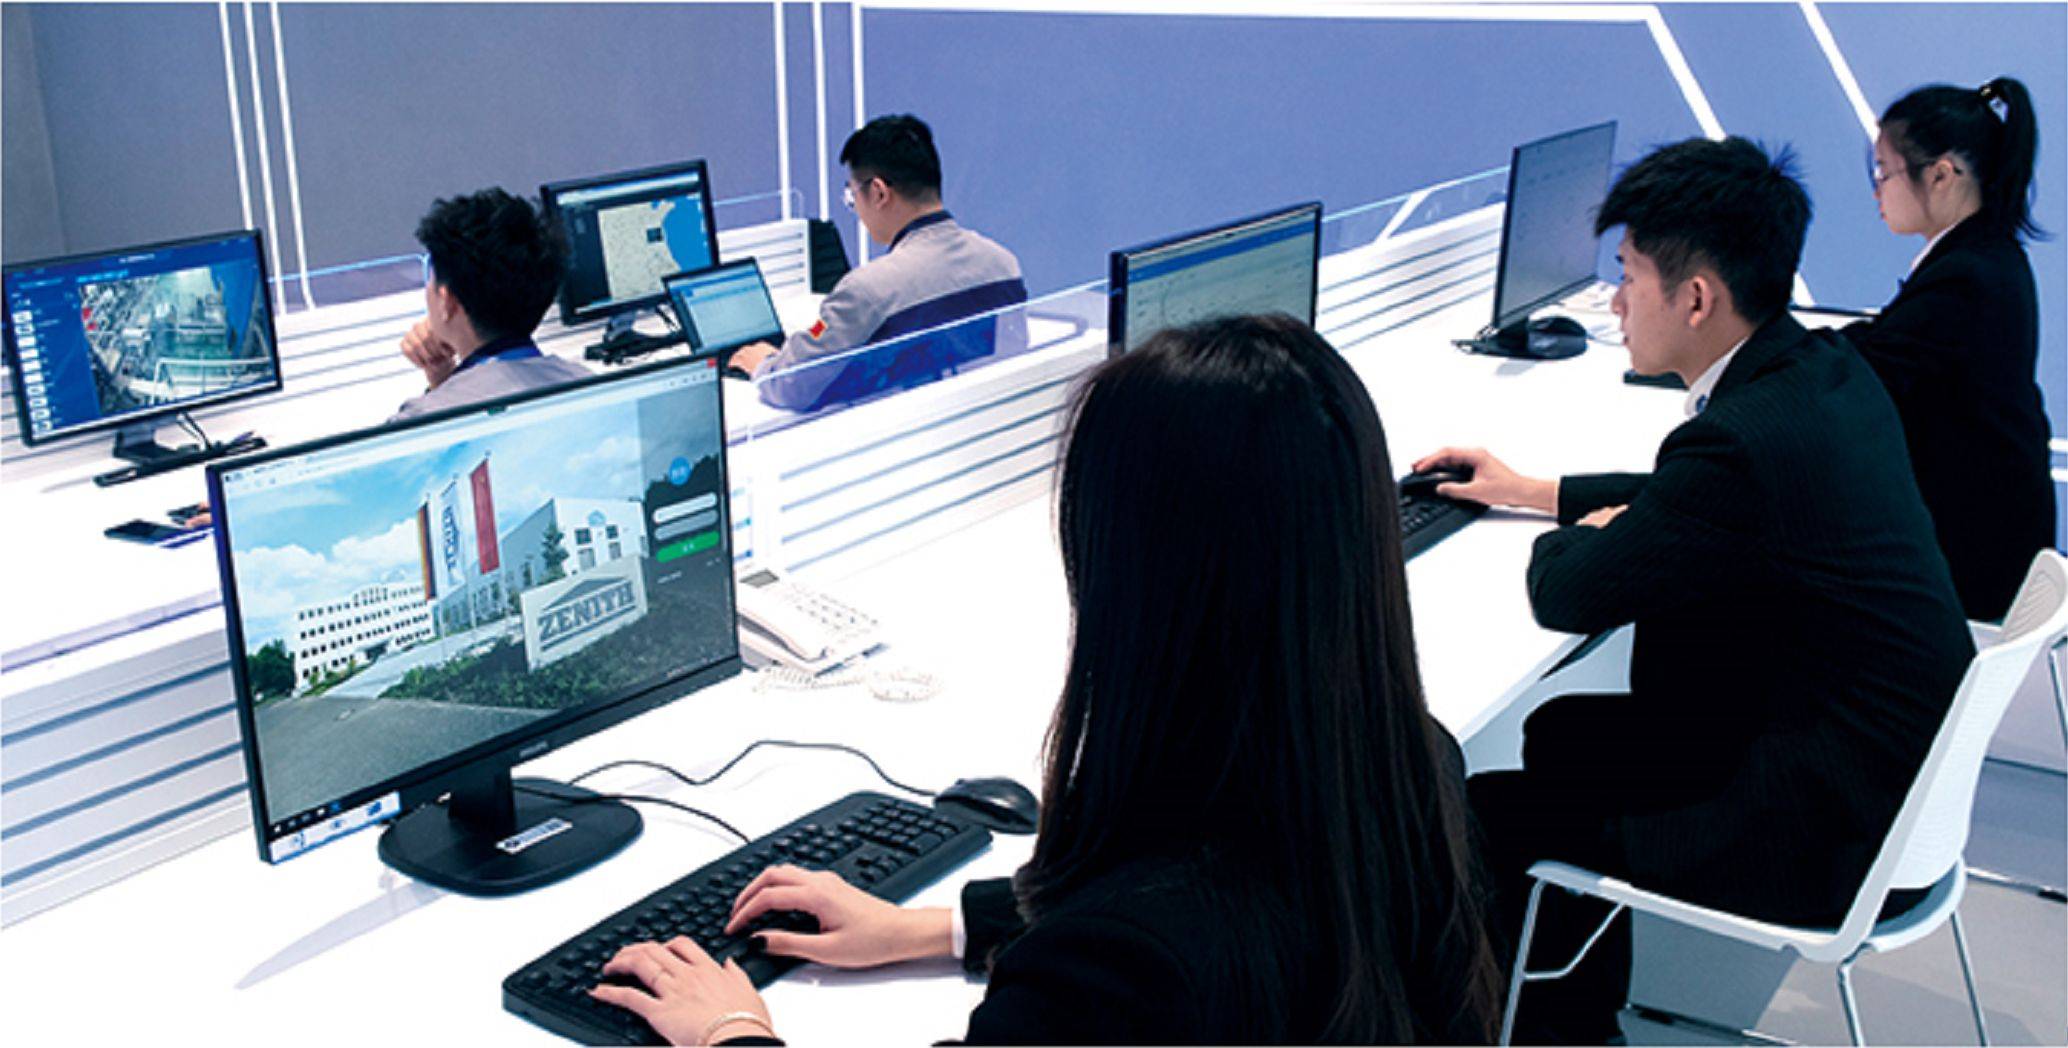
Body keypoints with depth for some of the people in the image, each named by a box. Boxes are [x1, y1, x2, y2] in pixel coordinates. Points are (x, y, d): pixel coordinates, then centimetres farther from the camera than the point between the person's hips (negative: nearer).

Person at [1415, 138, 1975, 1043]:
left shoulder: (1745, 440, -29)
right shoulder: (1828, 372, 1)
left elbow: (1565, 595, -17)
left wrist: (1585, 533, 5)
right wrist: (1526, 489, 20)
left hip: (1834, 832, -10)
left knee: (1490, 818, -2)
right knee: (1564, 731, 18)